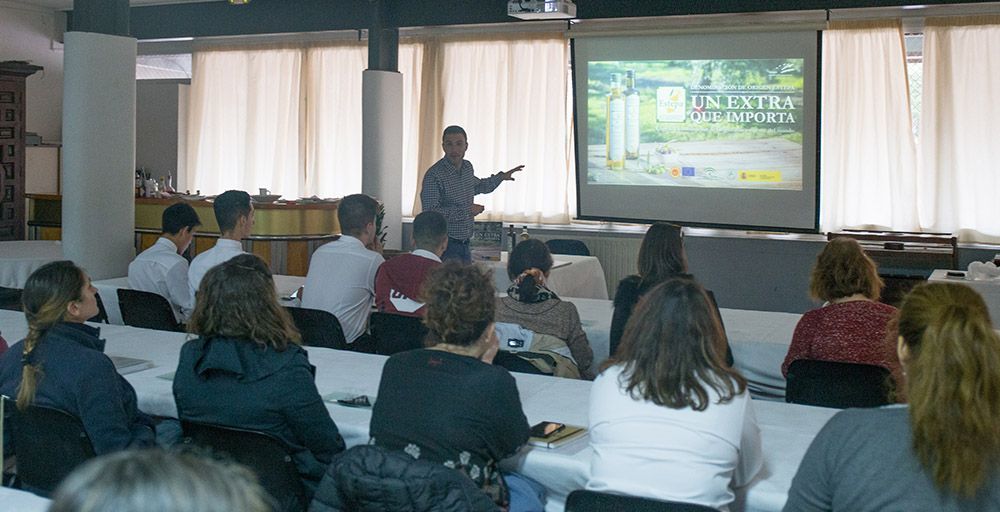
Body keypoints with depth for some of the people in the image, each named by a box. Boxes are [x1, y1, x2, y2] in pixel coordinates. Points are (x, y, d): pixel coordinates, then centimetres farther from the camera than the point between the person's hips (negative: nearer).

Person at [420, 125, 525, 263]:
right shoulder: (434, 175, -18)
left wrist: (501, 177, 25)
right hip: (445, 245, -8)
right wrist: (466, 211, -21)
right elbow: (430, 212, -26)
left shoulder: (468, 167, 7)